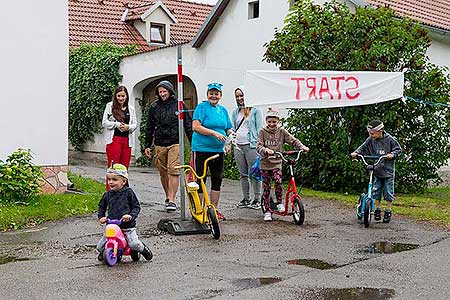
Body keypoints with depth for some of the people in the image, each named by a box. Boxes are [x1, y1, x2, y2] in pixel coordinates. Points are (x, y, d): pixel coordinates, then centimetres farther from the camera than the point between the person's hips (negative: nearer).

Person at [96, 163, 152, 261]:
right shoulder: (107, 194, 5)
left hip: (127, 225, -3)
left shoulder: (128, 192, -6)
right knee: (100, 246, -2)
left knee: (134, 244, -17)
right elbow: (101, 206, 20)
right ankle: (104, 253, 35)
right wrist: (101, 217, 5)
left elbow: (136, 207, -3)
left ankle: (144, 250, 18)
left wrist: (131, 216, -20)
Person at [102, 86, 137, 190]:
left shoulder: (131, 109, 14)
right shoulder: (110, 106, 4)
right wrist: (117, 124, -11)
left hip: (127, 140, 4)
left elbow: (135, 124, 13)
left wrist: (128, 127, -8)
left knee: (124, 166, 4)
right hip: (114, 139, -3)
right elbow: (104, 123, 1)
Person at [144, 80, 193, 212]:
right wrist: (147, 145, 11)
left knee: (173, 171, -13)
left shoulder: (179, 105, 3)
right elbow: (149, 127, 15)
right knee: (163, 172, 8)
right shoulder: (154, 106, 10)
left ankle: (172, 200, -13)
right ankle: (168, 196, 24)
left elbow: (188, 125, 7)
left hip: (175, 143, -3)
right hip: (159, 144, 3)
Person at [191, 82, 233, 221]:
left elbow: (228, 128, 21)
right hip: (201, 149, -6)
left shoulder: (223, 110, 14)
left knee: (217, 180, 10)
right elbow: (196, 126, -16)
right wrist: (214, 133, -22)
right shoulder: (202, 107, -5)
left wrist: (231, 133, -3)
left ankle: (214, 209, 21)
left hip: (218, 150, 6)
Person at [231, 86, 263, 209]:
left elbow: (259, 129, -2)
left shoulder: (255, 110, 1)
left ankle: (257, 199, 2)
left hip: (251, 145, -5)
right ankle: (246, 199, 16)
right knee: (243, 174, 9)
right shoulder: (235, 112, 17)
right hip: (238, 146, 5)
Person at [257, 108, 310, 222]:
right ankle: (267, 211, 13)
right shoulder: (262, 132, -1)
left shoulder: (281, 131, 5)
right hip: (265, 163, 0)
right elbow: (259, 147, -11)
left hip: (277, 163, 0)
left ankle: (279, 203, 0)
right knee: (266, 188, 2)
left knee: (278, 181, -22)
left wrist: (302, 147, -17)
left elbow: (293, 140, 0)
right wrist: (266, 150, -32)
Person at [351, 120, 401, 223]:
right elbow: (363, 147, 3)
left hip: (388, 170, -4)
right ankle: (377, 209, 19)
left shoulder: (390, 139, -10)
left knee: (388, 191, 1)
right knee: (376, 190, 7)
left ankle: (388, 211, 12)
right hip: (376, 170, 4)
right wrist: (356, 152, -15)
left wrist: (392, 154, -21)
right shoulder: (370, 140, -1)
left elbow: (398, 149, -3)